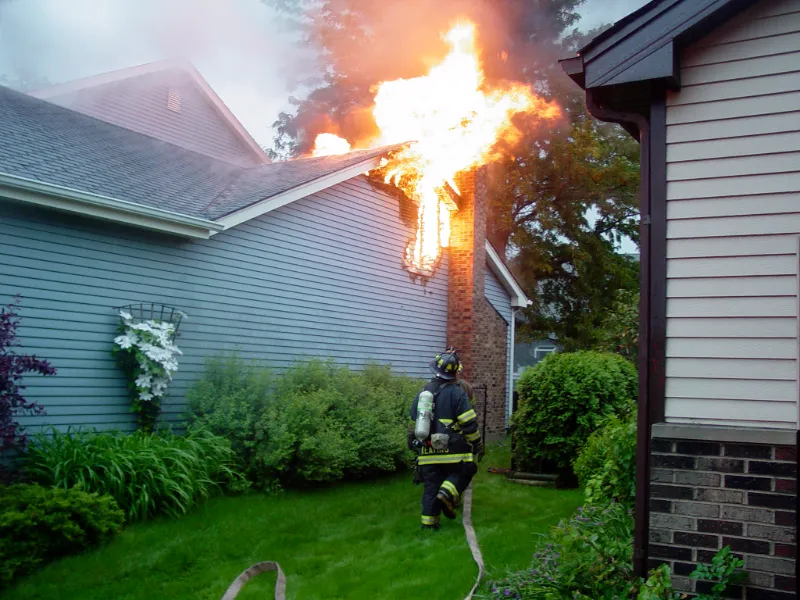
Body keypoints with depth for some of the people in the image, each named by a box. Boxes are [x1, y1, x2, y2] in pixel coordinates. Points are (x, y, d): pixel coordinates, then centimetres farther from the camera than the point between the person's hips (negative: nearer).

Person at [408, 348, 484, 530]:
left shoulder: (422, 392, 10)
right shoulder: (457, 392, -9)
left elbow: (414, 424, 18)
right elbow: (469, 423, -11)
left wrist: (413, 444, 31)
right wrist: (478, 445, 0)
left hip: (428, 452, 5)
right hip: (452, 450, -5)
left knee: (431, 486, 11)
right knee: (462, 473, 14)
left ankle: (428, 522, 8)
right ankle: (447, 494, -11)